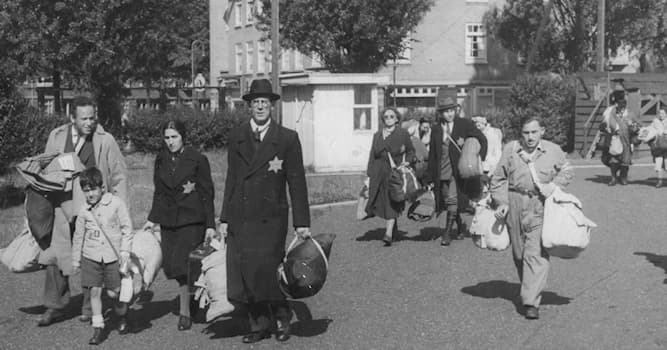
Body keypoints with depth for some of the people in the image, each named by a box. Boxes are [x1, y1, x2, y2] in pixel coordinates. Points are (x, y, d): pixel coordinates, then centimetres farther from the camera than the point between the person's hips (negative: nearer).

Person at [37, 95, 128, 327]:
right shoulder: (56, 137, 6)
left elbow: (119, 176, 2)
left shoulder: (105, 140, -3)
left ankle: (90, 308, 16)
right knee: (55, 256, 0)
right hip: (63, 207, 3)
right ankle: (54, 307, 13)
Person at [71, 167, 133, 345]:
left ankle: (122, 318, 29)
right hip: (91, 257, 2)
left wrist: (125, 250, -7)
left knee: (114, 292, 1)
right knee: (94, 291, -2)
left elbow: (127, 228, -1)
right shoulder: (84, 211, 3)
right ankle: (98, 328, 7)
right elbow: (78, 236, 14)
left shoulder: (116, 203, -6)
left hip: (113, 255, -2)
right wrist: (76, 259, 16)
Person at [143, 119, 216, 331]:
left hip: (192, 220, -5)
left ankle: (185, 312, -1)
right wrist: (153, 218, 11)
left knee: (181, 264, -13)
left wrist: (210, 224, -7)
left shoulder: (198, 160, -5)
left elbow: (207, 194, -4)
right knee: (171, 266, 1)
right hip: (169, 221, 5)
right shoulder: (161, 160, 9)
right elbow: (159, 193, 17)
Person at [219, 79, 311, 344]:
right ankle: (259, 325, 19)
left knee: (263, 271, -10)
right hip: (240, 218, 3)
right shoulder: (236, 137, 10)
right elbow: (231, 179, 12)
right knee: (243, 275, 2)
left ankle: (281, 316, 15)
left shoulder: (287, 138, 1)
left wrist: (302, 222, -3)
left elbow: (297, 181, 1)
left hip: (270, 219, -3)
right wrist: (224, 218, 9)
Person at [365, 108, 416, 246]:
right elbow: (373, 154, 13)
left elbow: (411, 151, 12)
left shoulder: (403, 133, 5)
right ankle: (394, 227, 26)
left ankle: (389, 233, -16)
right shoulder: (377, 135, 14)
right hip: (379, 172, 4)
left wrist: (407, 161, -7)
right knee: (380, 202, 4)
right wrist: (369, 172, 7)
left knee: (392, 203, -11)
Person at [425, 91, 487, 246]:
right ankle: (459, 229, 26)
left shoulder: (464, 124, -2)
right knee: (444, 203, 8)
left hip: (457, 171, -3)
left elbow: (482, 140, 4)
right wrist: (430, 178, 7)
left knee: (452, 200, -16)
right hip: (441, 173, 4)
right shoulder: (436, 129, 6)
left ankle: (447, 233, -9)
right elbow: (432, 155, 9)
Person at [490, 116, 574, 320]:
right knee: (519, 253, 11)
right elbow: (498, 179, 10)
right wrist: (501, 202, -2)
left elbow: (567, 171, 18)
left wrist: (554, 185, -1)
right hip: (515, 205, 2)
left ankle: (531, 301, -13)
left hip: (541, 206, -2)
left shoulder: (553, 151, 5)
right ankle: (529, 289, 33)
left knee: (536, 253, -11)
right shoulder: (510, 150, 5)